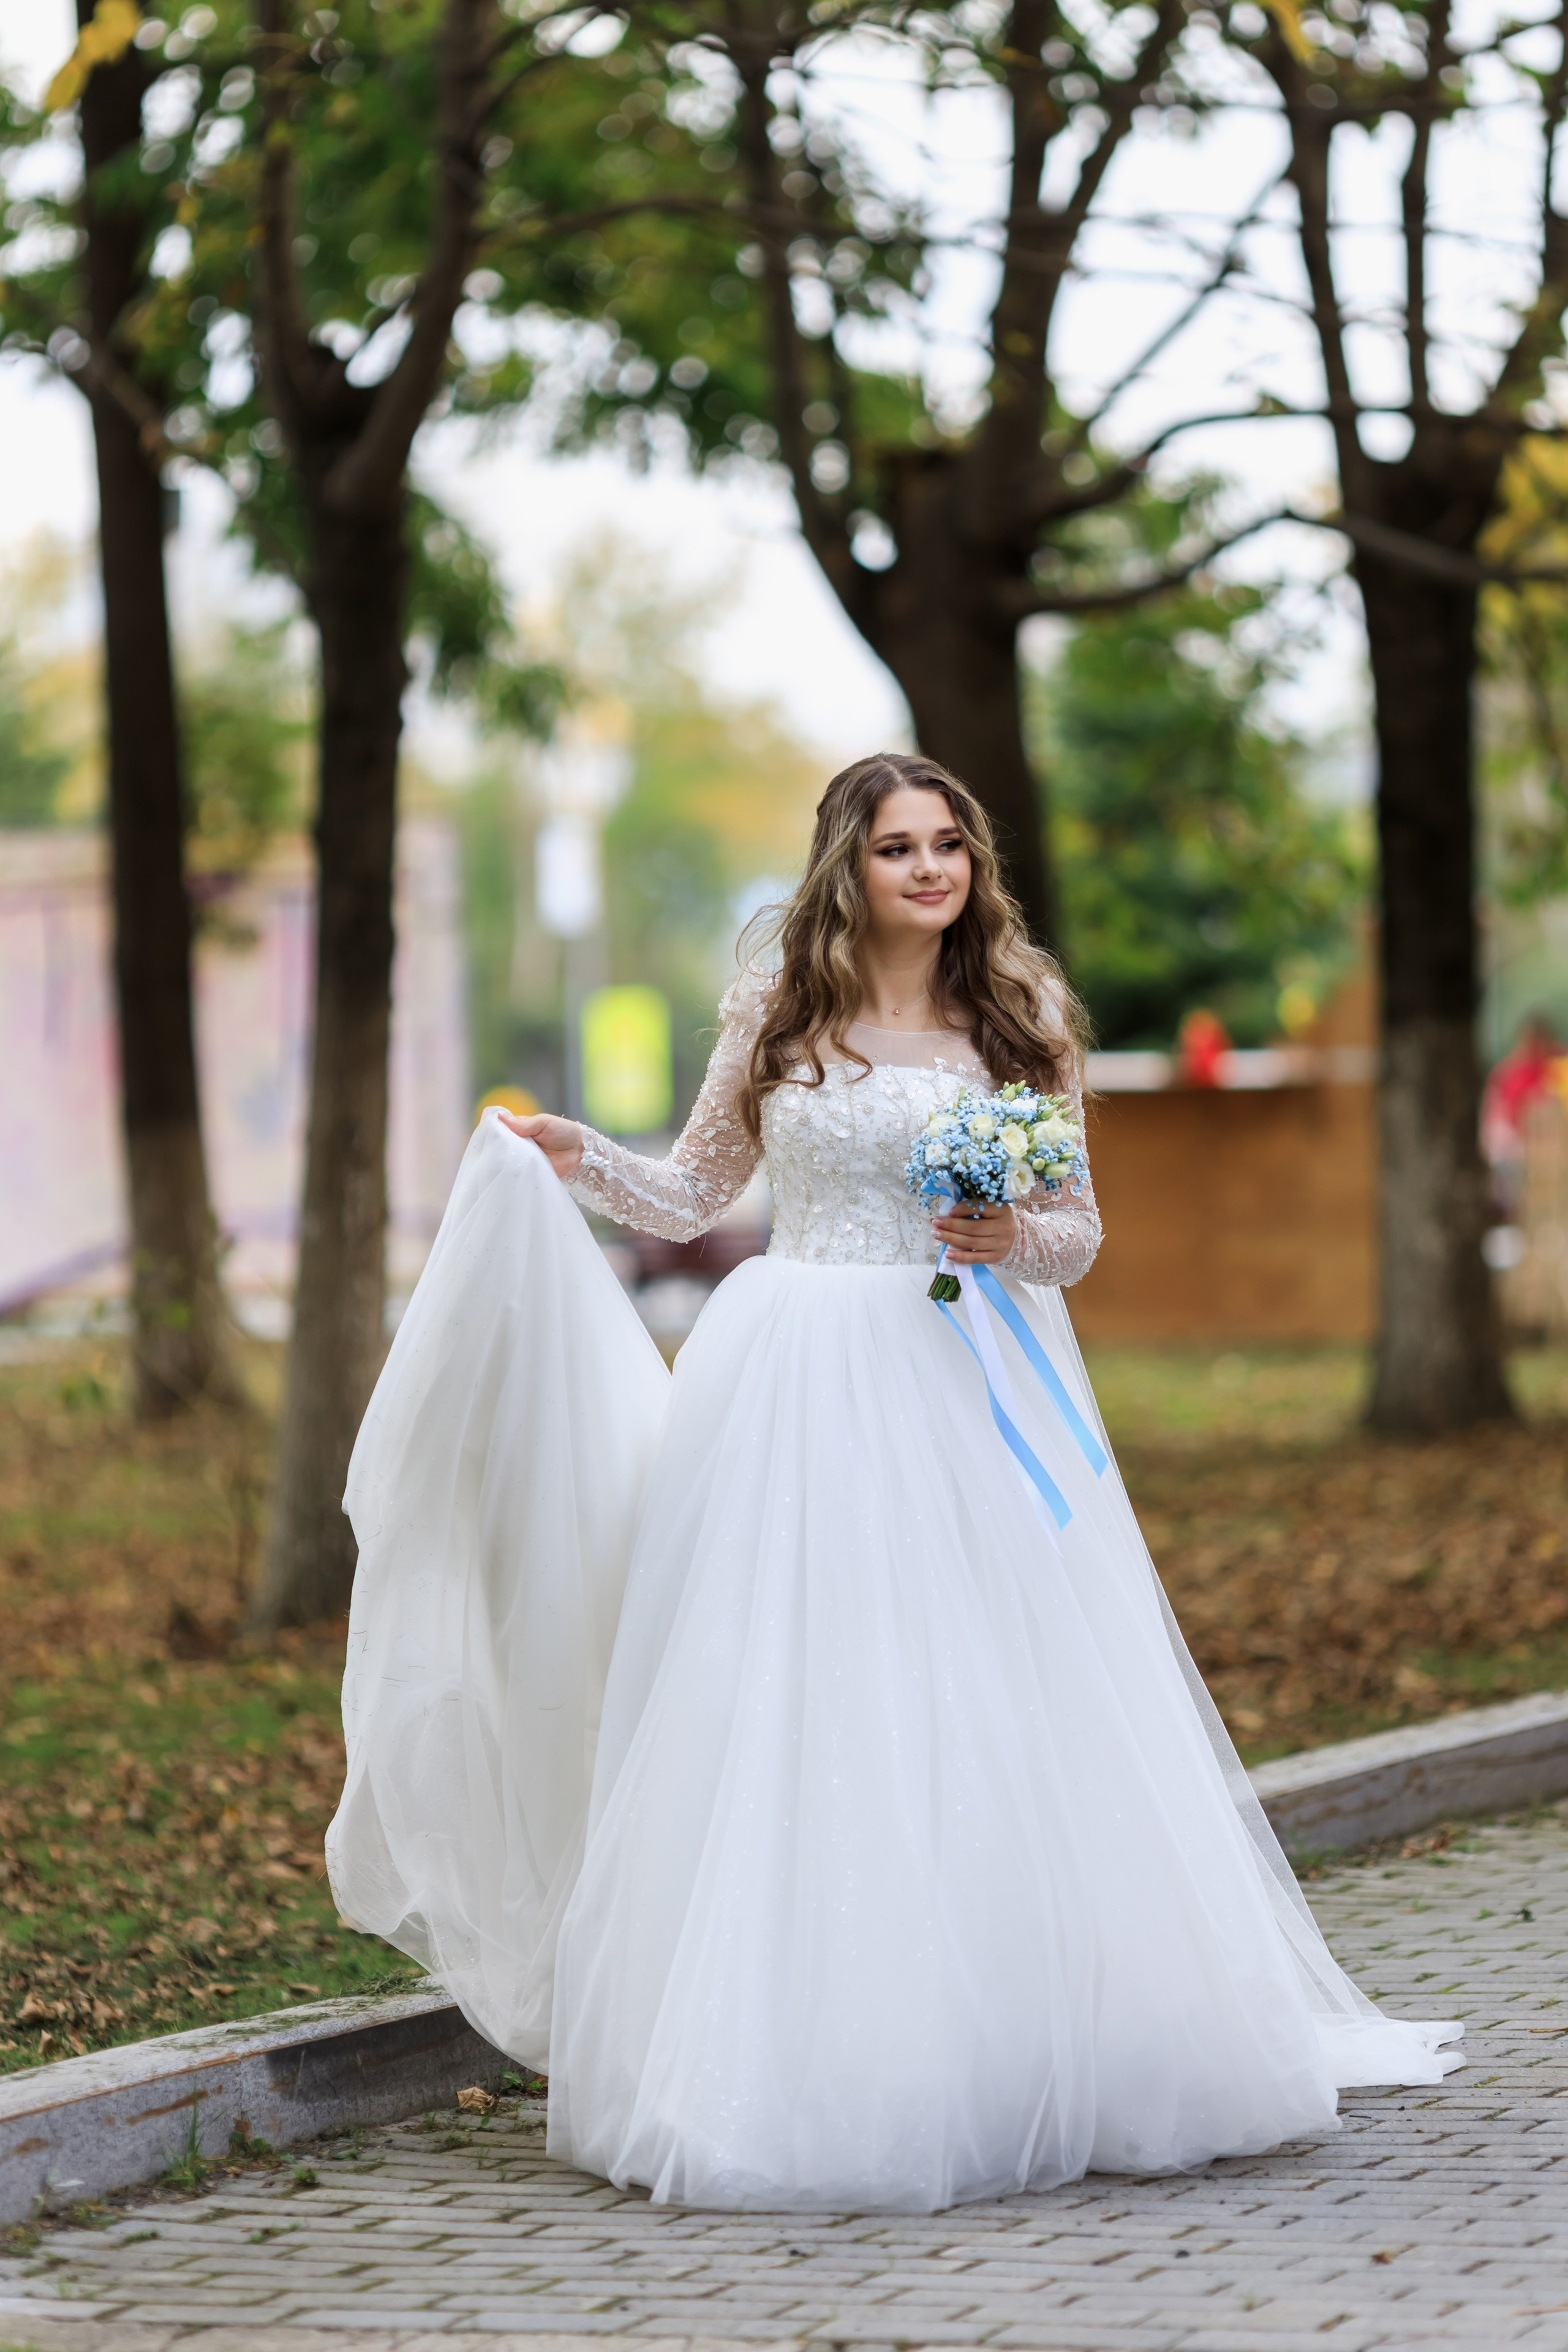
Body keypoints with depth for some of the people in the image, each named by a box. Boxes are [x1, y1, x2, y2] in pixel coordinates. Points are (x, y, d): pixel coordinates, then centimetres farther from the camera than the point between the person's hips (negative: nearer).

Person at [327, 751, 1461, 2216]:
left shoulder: (1021, 1019, 6)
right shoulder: (777, 1013, 6)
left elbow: (1078, 1235, 10)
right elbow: (690, 1198, 13)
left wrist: (1016, 1242, -12)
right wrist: (577, 1162, -4)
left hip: (966, 1396, 0)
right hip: (797, 1402, 0)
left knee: (985, 1725, -3)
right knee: (795, 1715, -3)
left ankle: (1005, 2065, 7)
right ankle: (807, 2076, 2)